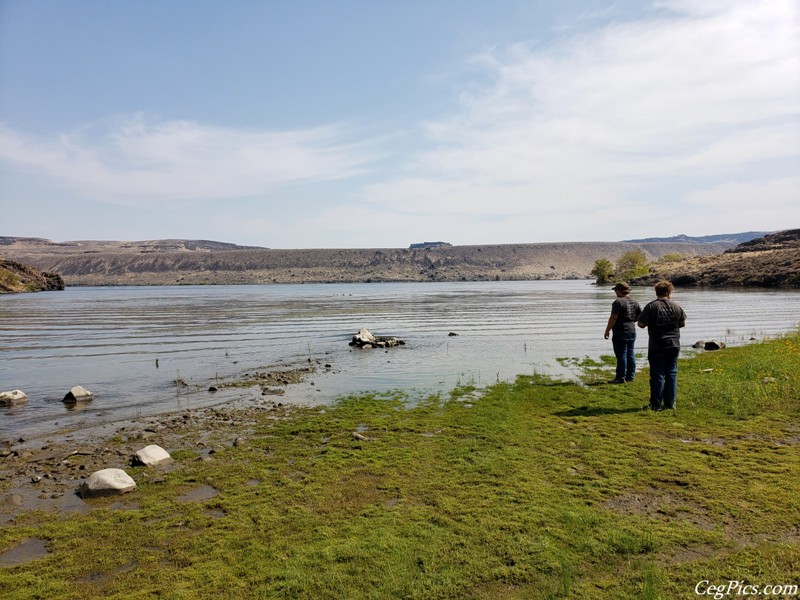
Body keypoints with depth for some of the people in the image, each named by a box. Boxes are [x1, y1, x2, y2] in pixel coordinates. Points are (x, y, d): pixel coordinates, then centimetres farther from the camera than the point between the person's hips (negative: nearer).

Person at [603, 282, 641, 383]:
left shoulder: (618, 302, -16)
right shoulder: (634, 302, 9)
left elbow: (613, 318, -20)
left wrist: (607, 331, -13)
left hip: (621, 333, -8)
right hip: (632, 332, 8)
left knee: (621, 356, -4)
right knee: (630, 355, 12)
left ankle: (621, 378, -1)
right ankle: (630, 376, 17)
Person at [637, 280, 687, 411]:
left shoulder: (651, 307, -11)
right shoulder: (677, 306, 1)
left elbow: (641, 324, -13)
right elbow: (682, 323, 11)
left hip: (657, 347, -3)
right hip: (674, 345, 3)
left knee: (657, 375, 1)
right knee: (671, 373, 12)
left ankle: (656, 404, 4)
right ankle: (670, 403, 16)